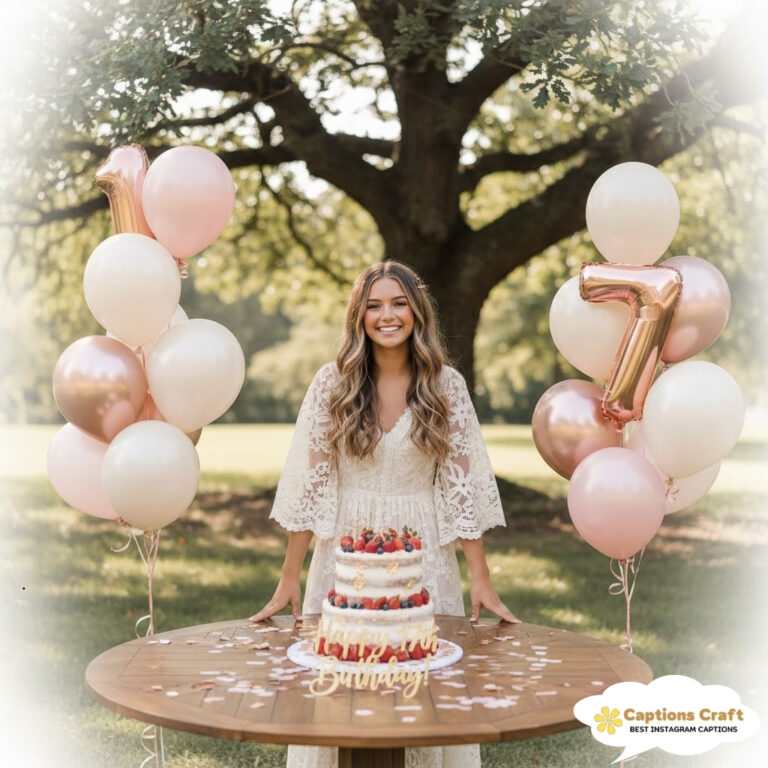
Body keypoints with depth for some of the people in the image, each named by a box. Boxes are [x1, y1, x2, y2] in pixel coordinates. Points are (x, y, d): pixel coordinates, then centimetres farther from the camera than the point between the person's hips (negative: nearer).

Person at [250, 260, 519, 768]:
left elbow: (462, 484, -2)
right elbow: (309, 483, -1)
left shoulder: (446, 385, -2)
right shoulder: (331, 383, -2)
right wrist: (289, 579, -2)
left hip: (425, 556, 0)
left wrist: (481, 579, -5)